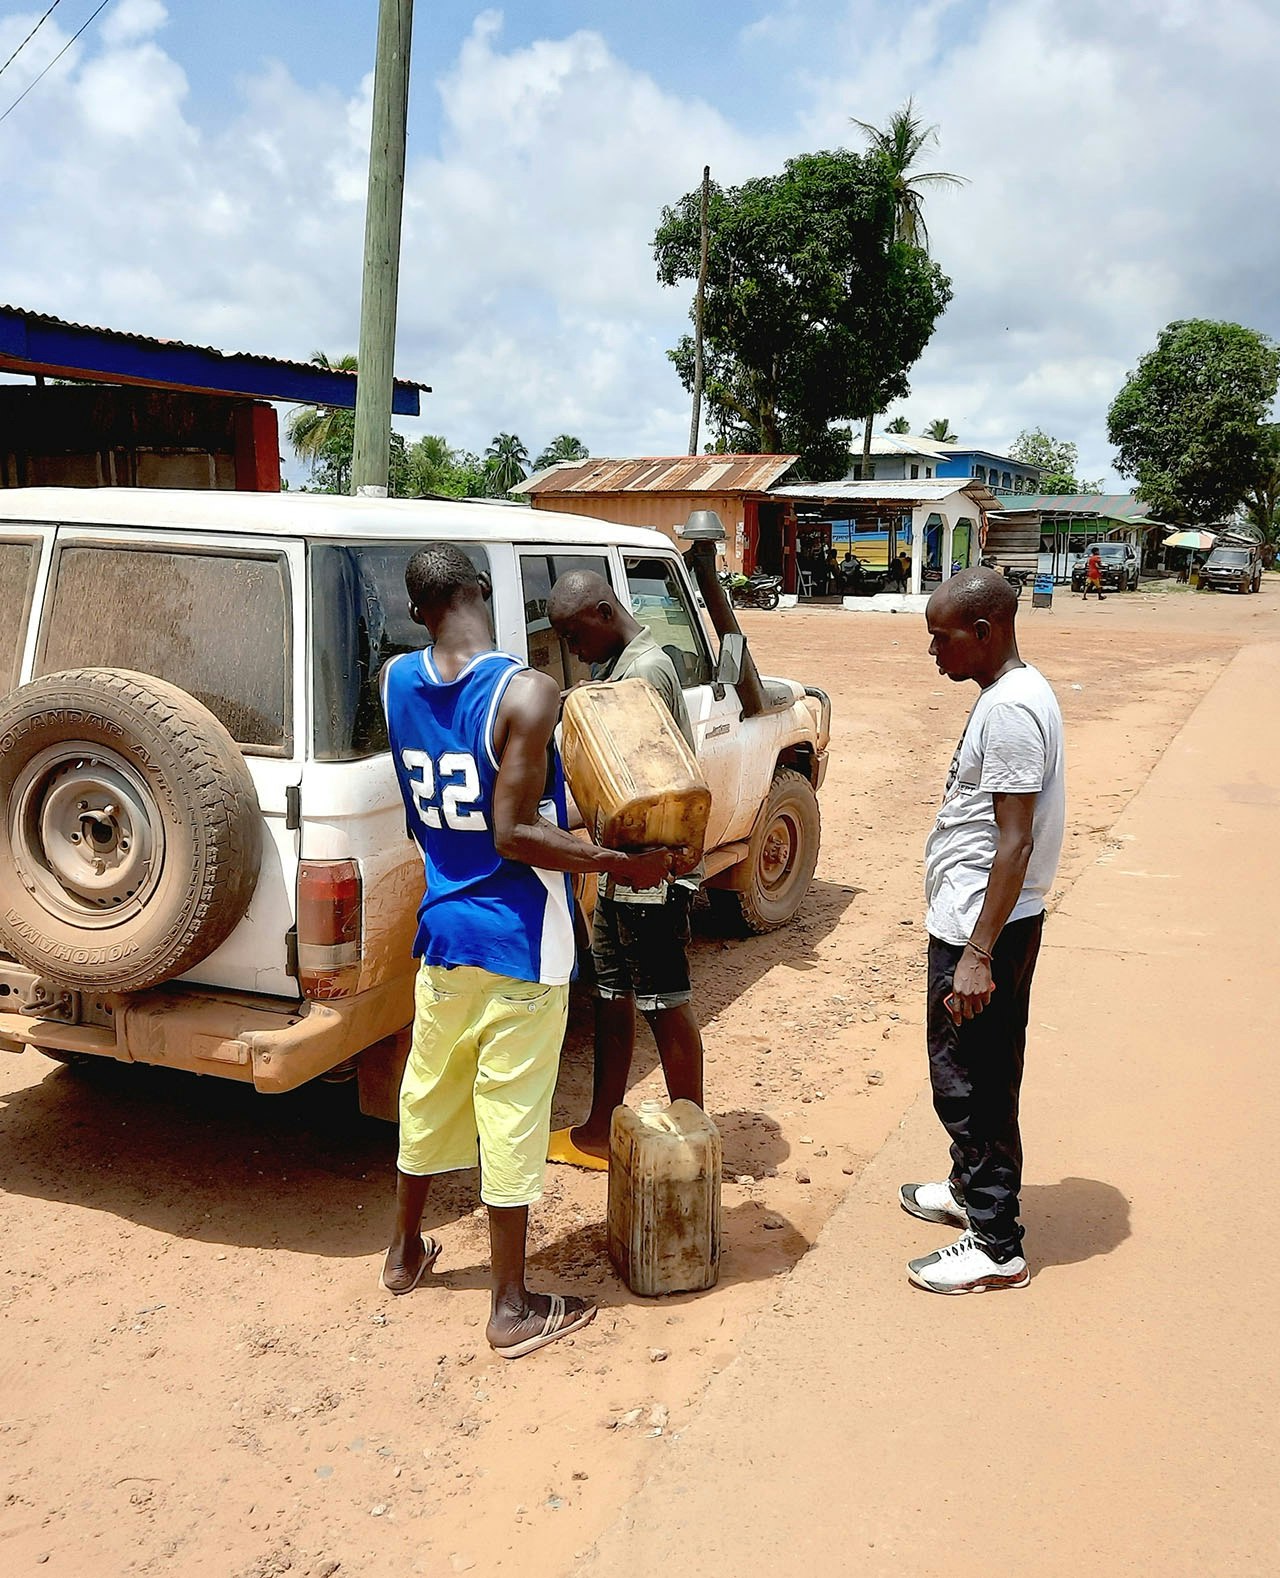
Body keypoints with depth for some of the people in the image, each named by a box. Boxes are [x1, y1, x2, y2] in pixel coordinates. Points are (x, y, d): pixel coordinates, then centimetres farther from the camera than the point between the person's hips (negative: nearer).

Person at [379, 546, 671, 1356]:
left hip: (442, 927, 6)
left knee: (429, 1091, 22)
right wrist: (620, 862, -16)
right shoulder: (527, 693, -21)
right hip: (519, 941, -6)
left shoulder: (397, 681, -1)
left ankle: (406, 1252, 42)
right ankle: (514, 1309, 20)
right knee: (511, 1113, 5)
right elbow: (512, 835, -23)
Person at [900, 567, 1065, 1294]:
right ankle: (971, 1188, 40)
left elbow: (1015, 842, -25)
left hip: (985, 929, -10)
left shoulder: (1012, 709, -21)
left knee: (971, 1080, 0)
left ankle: (996, 1246, 12)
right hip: (971, 920, 10)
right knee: (968, 1072, 23)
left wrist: (978, 954, -26)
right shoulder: (1010, 694, 10)